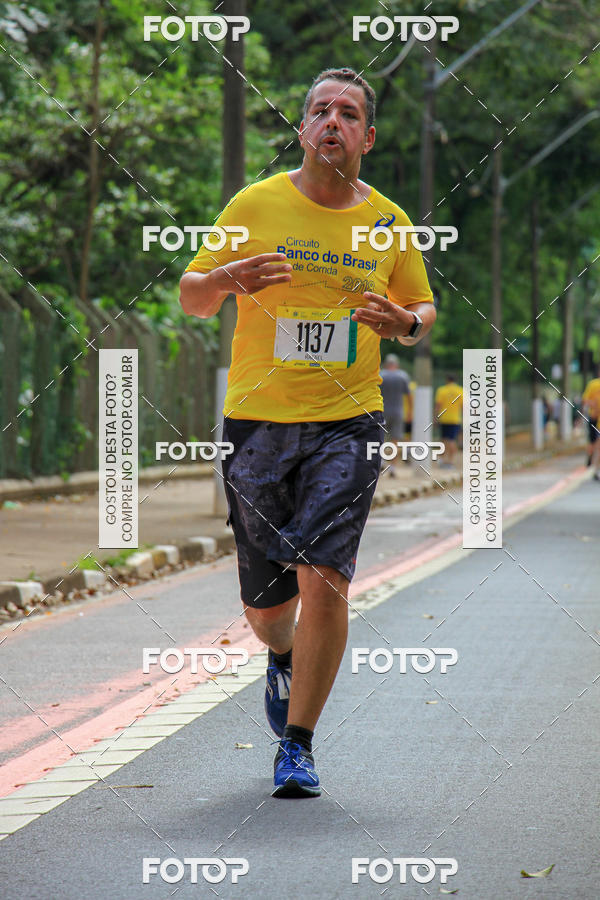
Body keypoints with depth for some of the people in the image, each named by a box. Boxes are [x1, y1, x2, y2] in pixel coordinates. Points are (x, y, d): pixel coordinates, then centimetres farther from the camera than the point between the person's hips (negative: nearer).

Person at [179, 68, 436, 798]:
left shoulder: (389, 224, 5)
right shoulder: (255, 205, 1)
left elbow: (423, 311, 18)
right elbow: (190, 299, 5)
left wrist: (407, 323, -6)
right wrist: (226, 280, -18)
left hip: (348, 425, 0)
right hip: (257, 423, 0)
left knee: (324, 579, -17)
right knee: (264, 604, 7)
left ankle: (297, 744, -3)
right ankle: (283, 660, 45)